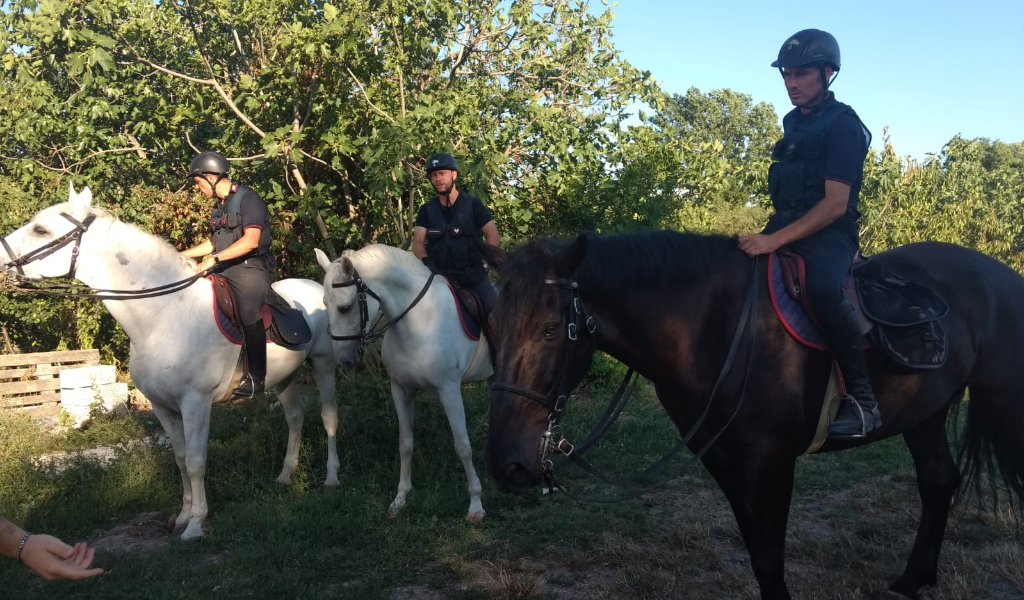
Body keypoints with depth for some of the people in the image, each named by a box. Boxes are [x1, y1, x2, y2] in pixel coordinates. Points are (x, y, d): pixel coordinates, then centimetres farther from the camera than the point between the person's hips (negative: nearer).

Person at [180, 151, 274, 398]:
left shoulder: (248, 199, -10)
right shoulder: (220, 205, 16)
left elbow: (251, 241, -22)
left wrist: (214, 258, -26)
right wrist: (182, 255, 21)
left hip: (250, 269, -9)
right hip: (224, 269, 9)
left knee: (248, 311, -28)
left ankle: (257, 377, -24)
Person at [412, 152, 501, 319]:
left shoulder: (472, 204, 2)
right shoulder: (427, 210, 8)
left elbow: (493, 236, 2)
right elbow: (418, 242, -1)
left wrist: (482, 260, -10)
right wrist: (425, 261, -21)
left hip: (473, 272, -2)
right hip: (440, 274, 2)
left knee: (494, 308, -21)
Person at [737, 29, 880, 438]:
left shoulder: (842, 125, -8)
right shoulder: (794, 123, 16)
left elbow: (835, 203, -18)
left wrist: (775, 239, -27)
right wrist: (768, 234, 19)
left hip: (829, 234, -9)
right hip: (786, 228, 9)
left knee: (822, 288, -38)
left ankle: (862, 398, -27)